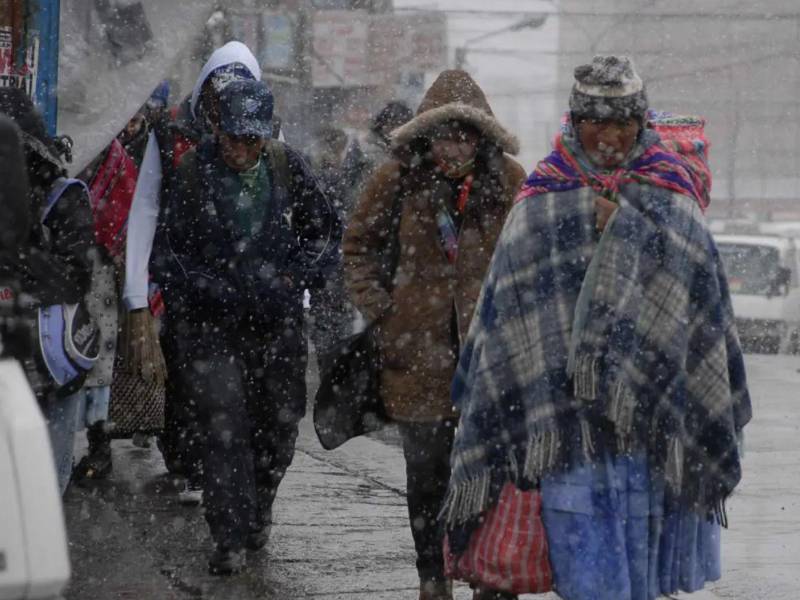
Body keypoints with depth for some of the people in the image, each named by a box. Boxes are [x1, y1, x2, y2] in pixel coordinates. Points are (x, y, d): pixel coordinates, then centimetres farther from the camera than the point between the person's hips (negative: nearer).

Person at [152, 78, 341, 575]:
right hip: (210, 322, -3)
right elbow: (166, 255, -5)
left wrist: (298, 277, -3)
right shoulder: (192, 173, -8)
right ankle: (231, 539, -11)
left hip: (277, 318, 3)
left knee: (280, 423, 8)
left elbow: (326, 229, 13)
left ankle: (258, 513, 33)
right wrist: (222, 292, -15)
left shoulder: (285, 166, 1)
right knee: (224, 421, -15)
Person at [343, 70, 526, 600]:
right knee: (427, 470, 8)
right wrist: (378, 308, 5)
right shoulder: (401, 178, -2)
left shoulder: (509, 179, -2)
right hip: (420, 346, 1)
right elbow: (360, 244, 13)